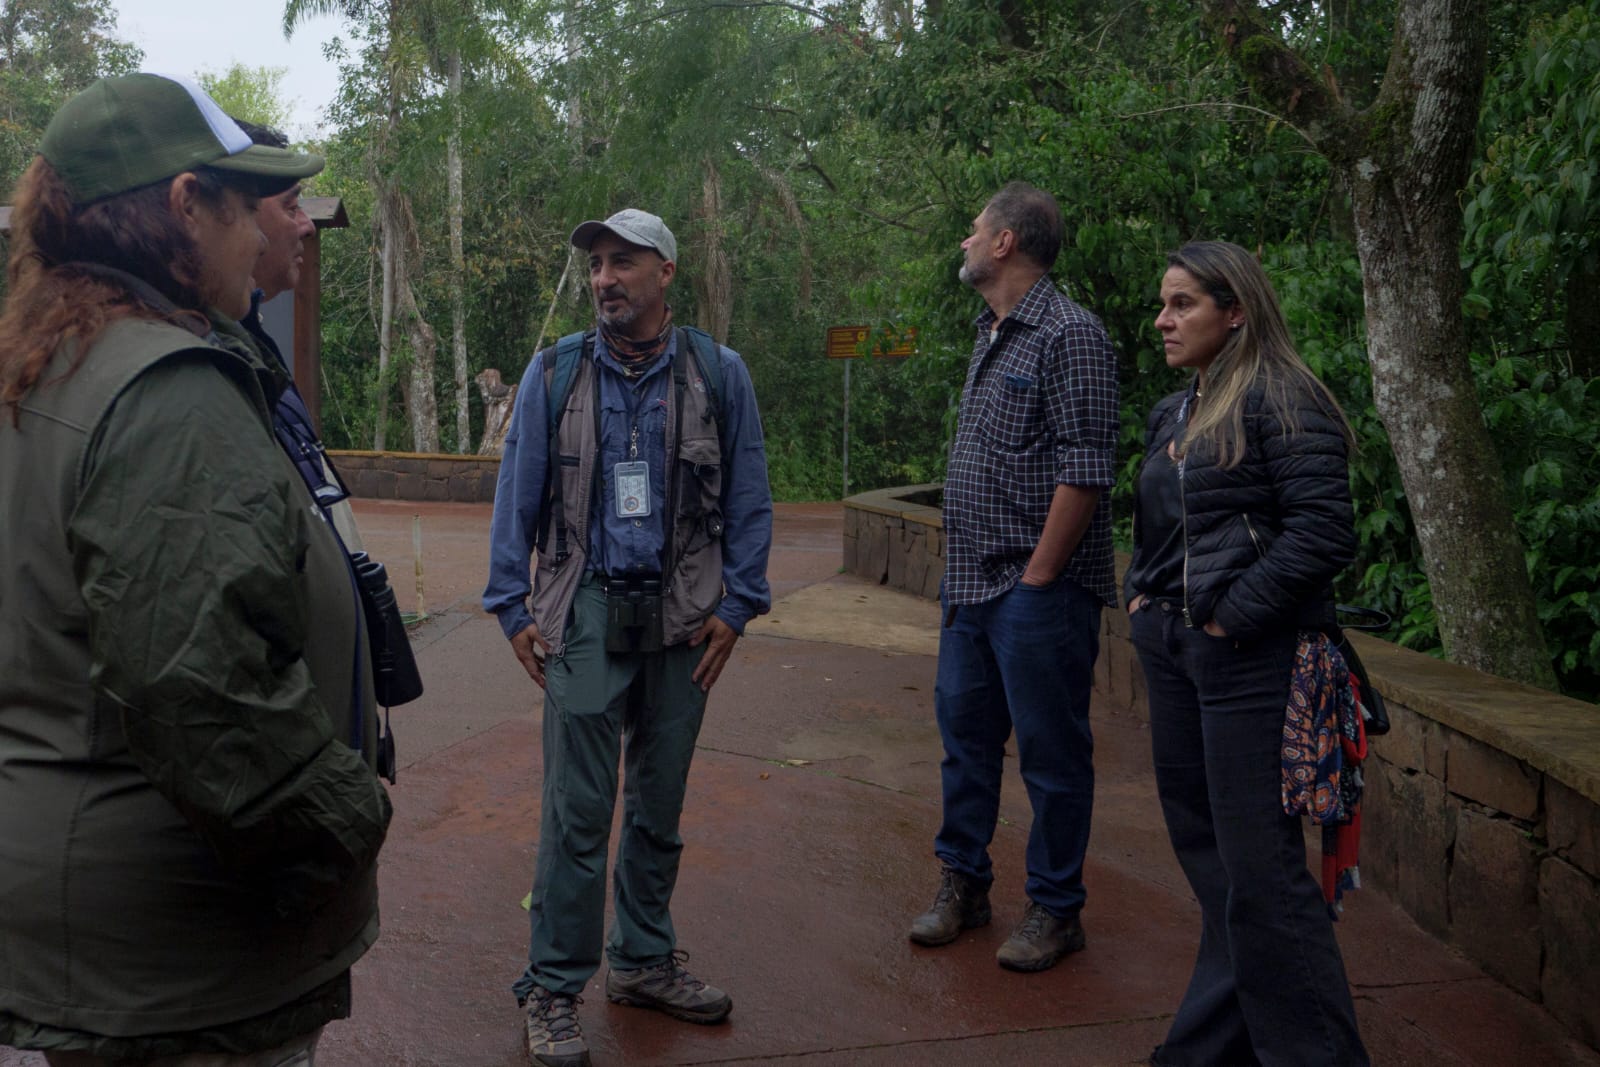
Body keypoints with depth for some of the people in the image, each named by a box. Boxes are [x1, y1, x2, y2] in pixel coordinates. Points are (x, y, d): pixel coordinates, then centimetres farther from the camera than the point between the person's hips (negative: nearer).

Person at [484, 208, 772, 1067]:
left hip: (682, 619, 2)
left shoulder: (719, 375, 2)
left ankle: (643, 961, 30)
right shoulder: (554, 373, 1)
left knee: (661, 805, 13)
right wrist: (513, 608, 0)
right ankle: (553, 989, 12)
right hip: (587, 613, -2)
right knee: (577, 811, -2)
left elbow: (747, 501, 7)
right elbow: (518, 495, 5)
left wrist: (734, 606, 1)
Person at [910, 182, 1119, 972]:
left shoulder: (1069, 336, -13)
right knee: (965, 733, 15)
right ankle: (963, 883, 30)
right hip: (970, 584, 9)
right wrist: (961, 564, 13)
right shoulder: (991, 335, 16)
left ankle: (1055, 909, 17)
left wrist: (1038, 576, -18)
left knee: (1051, 753, 3)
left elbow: (1085, 471, -18)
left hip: (1037, 591, -9)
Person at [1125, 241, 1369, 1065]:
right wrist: (1140, 595, 10)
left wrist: (1231, 615, -18)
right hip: (1173, 650, 9)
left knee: (1257, 867, -5)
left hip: (1248, 656, -9)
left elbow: (1323, 531, -19)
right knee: (1201, 846, 16)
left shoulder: (1280, 402, -11)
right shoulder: (1172, 415, 14)